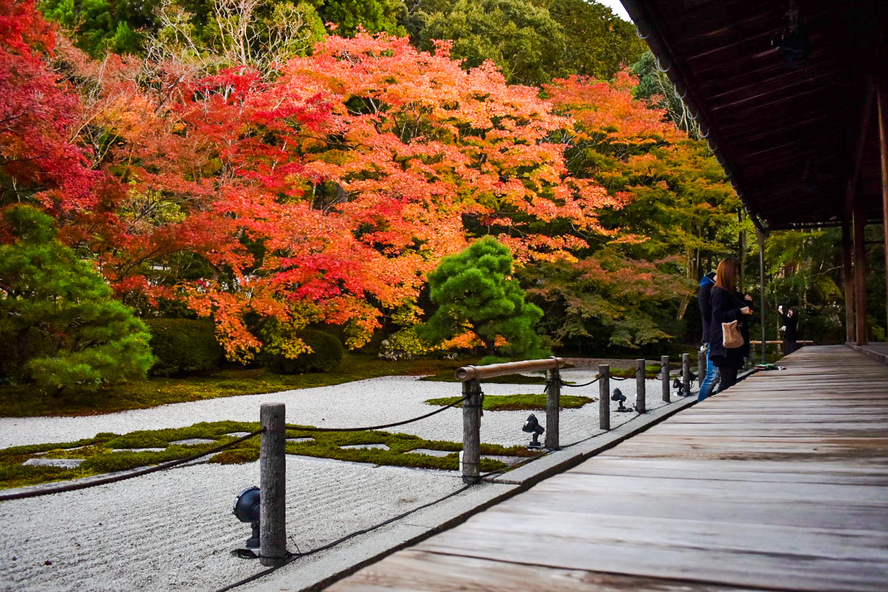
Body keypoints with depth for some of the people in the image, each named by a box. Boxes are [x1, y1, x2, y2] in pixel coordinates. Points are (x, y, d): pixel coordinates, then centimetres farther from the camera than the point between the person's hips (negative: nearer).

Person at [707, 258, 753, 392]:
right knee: (728, 381, -12)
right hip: (724, 345, -10)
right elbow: (718, 316, -20)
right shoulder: (719, 293, -10)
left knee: (730, 381, 10)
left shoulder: (733, 293, 20)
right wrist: (740, 311, -24)